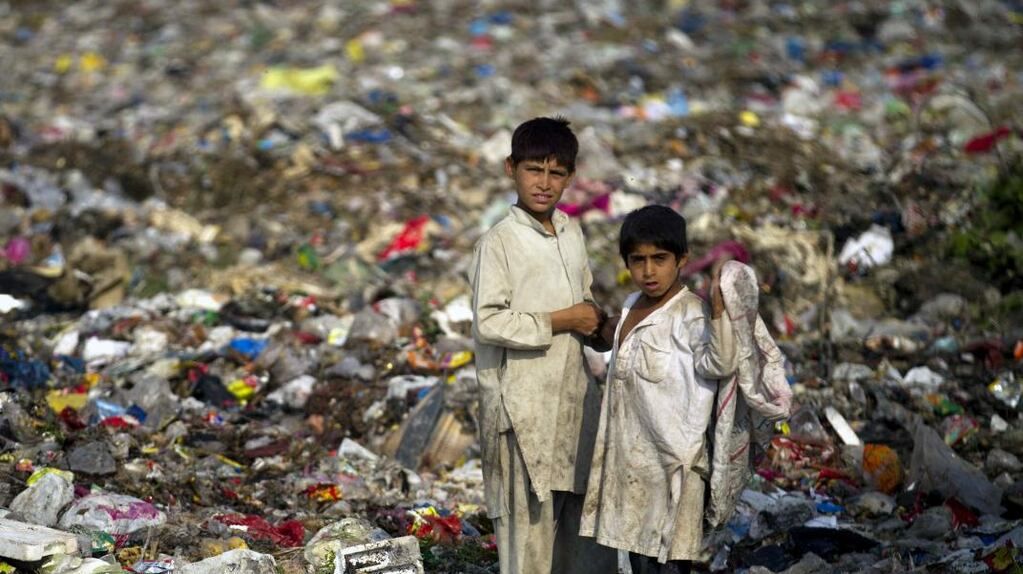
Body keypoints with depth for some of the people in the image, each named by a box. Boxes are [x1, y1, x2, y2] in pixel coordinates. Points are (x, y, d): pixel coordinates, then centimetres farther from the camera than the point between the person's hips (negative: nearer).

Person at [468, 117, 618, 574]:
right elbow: (488, 322, -20)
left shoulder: (570, 231, 9)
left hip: (575, 390, 7)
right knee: (529, 515, -1)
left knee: (587, 507, 13)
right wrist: (561, 322, -16)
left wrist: (593, 316, 2)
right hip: (524, 403, -7)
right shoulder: (498, 243, -13)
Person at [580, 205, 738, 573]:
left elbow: (719, 364, -33)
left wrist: (717, 309, -43)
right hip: (632, 459, 9)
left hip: (671, 460, -9)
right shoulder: (632, 307, 11)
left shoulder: (691, 314, -16)